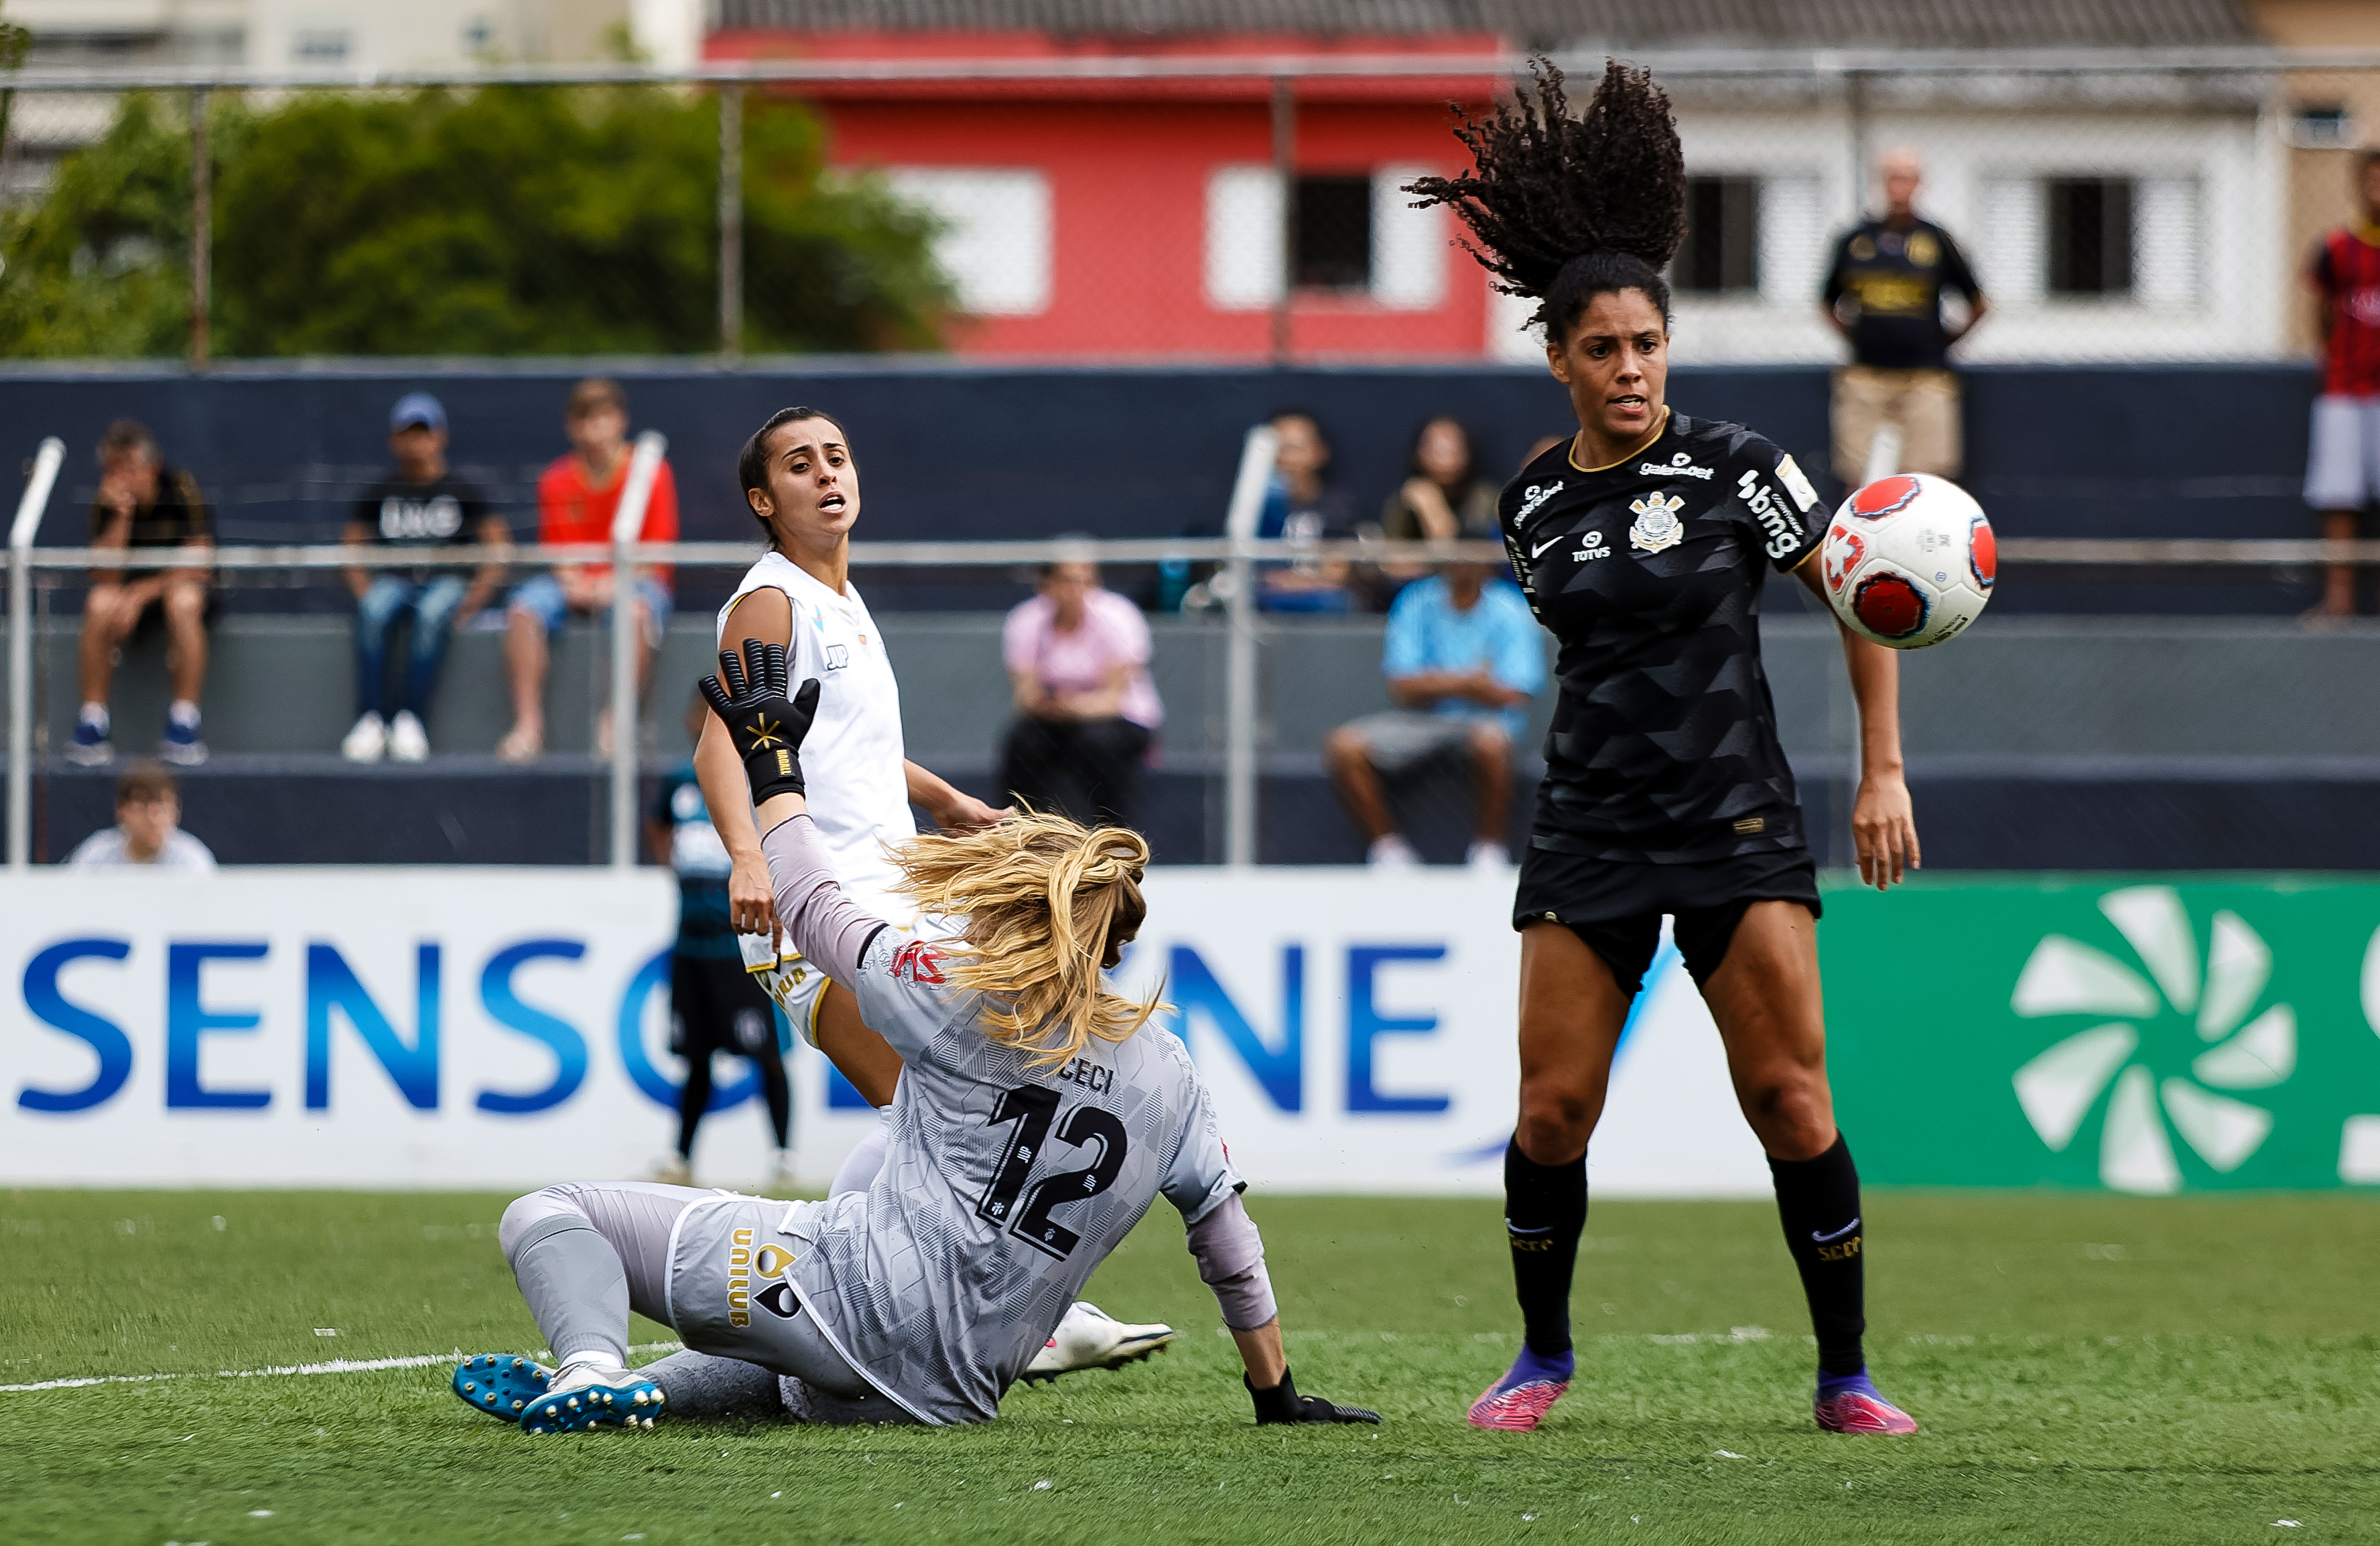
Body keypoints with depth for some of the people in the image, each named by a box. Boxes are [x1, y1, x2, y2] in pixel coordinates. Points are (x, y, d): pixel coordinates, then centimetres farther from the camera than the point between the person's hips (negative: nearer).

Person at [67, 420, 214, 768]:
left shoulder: (181, 489, -18)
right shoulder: (106, 504, -11)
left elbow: (198, 566, -19)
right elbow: (105, 578, -19)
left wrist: (143, 592, -28)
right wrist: (121, 515, -30)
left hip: (180, 582, -2)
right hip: (130, 587, 2)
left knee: (183, 601, -38)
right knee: (100, 603, -31)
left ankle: (184, 725, -31)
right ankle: (93, 722, -23)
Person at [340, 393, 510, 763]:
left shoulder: (462, 492, 8)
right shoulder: (381, 493, 15)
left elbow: (499, 549, 4)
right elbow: (351, 548, 14)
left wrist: (473, 599, -10)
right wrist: (364, 592, -6)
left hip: (446, 581, -2)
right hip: (394, 580, 2)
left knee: (431, 615, -38)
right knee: (372, 613, -34)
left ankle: (410, 718, -36)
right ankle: (371, 719, -35)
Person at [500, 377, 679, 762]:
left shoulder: (652, 474, -3)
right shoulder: (557, 482, 5)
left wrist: (616, 583, -22)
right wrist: (575, 583, -19)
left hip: (635, 582, -3)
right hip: (575, 584, 3)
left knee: (635, 611, -39)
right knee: (524, 610, -27)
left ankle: (615, 726, -34)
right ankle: (528, 726, -27)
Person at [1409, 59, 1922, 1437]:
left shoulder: (1734, 468, -6)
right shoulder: (1534, 506, 6)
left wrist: (1883, 774, -4)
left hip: (1740, 824, -3)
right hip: (1590, 832, 3)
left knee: (1791, 1097, -9)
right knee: (1553, 1109, -3)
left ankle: (1847, 1375, 2)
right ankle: (1544, 1353, 18)